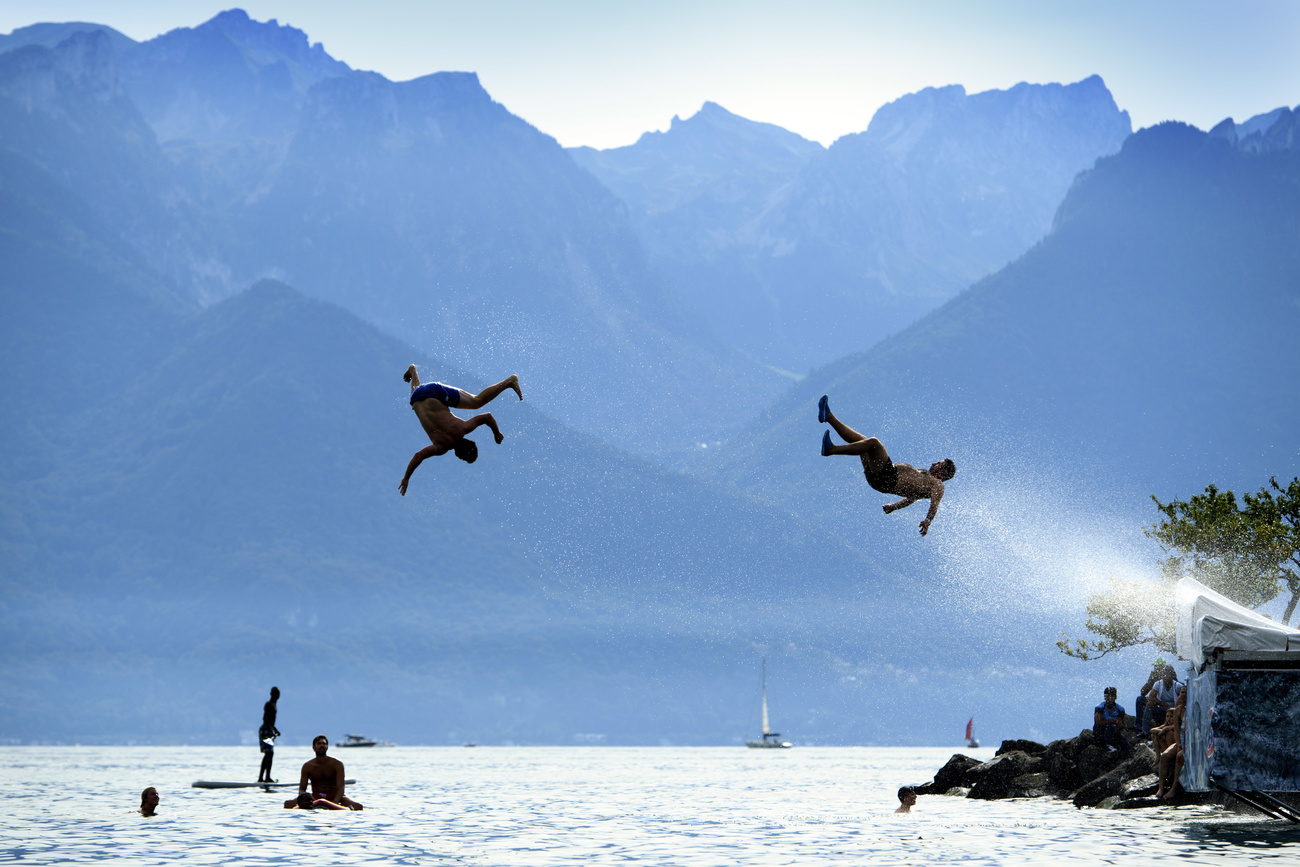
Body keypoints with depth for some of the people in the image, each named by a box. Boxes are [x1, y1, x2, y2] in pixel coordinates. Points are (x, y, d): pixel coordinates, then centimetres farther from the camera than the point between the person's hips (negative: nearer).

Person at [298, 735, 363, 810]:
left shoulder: (337, 764, -4)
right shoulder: (307, 766, 2)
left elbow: (340, 788, -12)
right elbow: (302, 789, 3)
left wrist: (334, 803, -31)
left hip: (334, 796, -2)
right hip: (316, 797, 2)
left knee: (358, 806, -33)